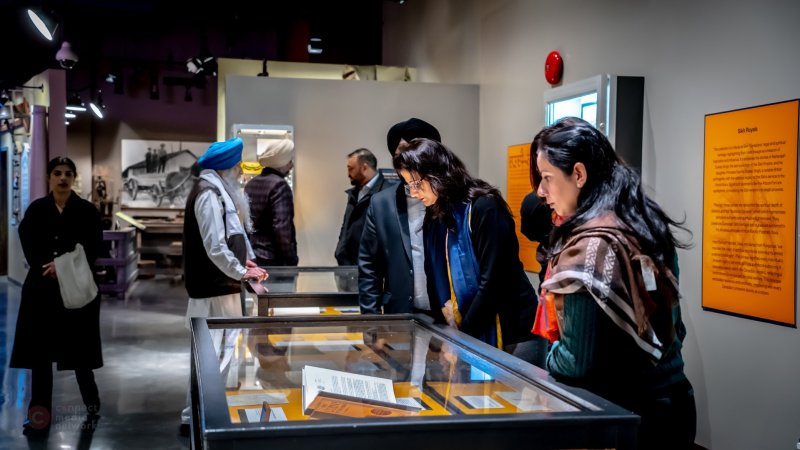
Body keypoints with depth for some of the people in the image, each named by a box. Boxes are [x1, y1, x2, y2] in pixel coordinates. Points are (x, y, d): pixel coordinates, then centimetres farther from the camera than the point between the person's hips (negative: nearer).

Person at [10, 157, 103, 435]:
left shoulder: (87, 211, 1)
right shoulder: (36, 210, 7)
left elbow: (92, 249, -7)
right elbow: (29, 248, -1)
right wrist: (49, 268, -17)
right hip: (42, 288, 2)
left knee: (78, 348, 3)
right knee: (39, 350, 0)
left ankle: (91, 400, 25)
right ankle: (40, 415, 6)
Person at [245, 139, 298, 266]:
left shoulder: (250, 184, 12)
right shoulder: (279, 184, -13)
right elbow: (281, 227, -20)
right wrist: (291, 260, -15)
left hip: (252, 256, 8)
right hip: (274, 258, -8)